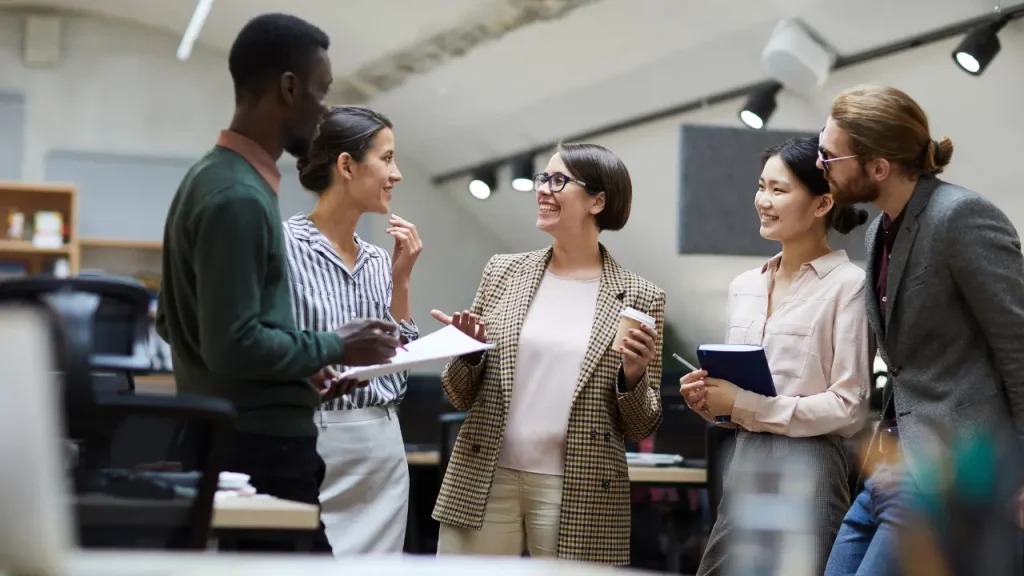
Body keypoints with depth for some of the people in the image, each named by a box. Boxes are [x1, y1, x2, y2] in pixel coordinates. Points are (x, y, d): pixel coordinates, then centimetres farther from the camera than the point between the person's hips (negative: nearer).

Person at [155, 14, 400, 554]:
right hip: (258, 447, -10)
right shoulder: (239, 195, -18)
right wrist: (333, 348, -10)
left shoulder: (212, 176, 13)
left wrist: (302, 360, 16)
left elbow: (172, 322, 21)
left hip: (227, 438, 10)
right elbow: (233, 346, -24)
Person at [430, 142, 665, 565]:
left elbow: (640, 427, 4)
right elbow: (461, 396, 11)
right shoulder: (503, 273, 6)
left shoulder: (639, 299, 0)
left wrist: (634, 376, -14)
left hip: (579, 496, -2)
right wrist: (470, 351, -8)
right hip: (484, 483, 2)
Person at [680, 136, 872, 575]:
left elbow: (848, 408, -12)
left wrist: (745, 405, -13)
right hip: (744, 461, 6)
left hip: (807, 468, -6)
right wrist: (707, 399, -1)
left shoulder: (847, 284, -8)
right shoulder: (743, 287, 13)